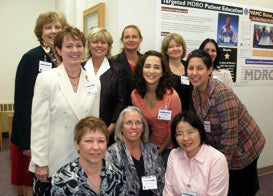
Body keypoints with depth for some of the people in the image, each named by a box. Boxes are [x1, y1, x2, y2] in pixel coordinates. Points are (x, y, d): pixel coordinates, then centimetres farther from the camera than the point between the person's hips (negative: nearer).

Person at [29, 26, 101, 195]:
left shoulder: (94, 82, 3)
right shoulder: (46, 79, -7)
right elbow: (39, 124, -9)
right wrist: (40, 162, -10)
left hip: (83, 162, 3)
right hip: (52, 162, -3)